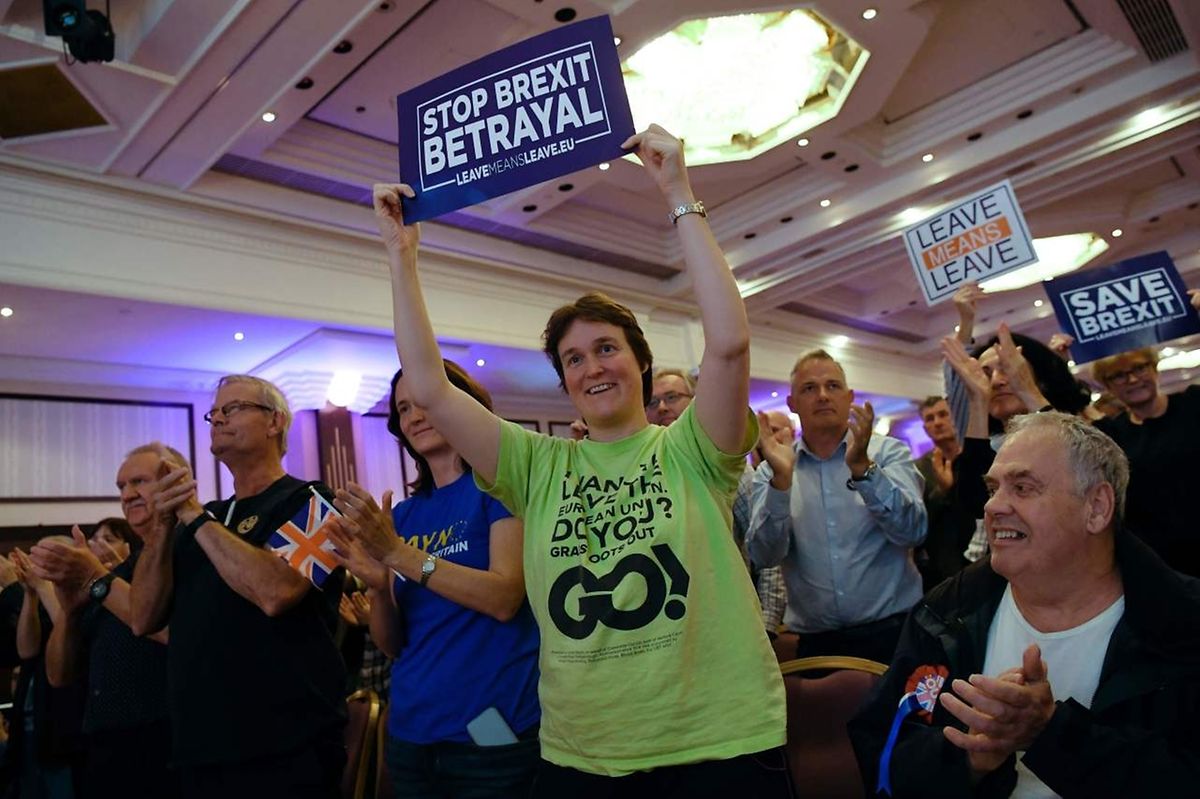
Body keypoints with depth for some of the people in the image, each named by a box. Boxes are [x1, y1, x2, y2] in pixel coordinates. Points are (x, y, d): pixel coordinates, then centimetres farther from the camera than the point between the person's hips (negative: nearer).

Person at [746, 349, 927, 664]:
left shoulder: (888, 452, 0)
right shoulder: (772, 471, 1)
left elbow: (912, 531, -13)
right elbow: (764, 556, -10)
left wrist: (862, 467, -25)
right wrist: (781, 480, -23)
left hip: (891, 630, 0)